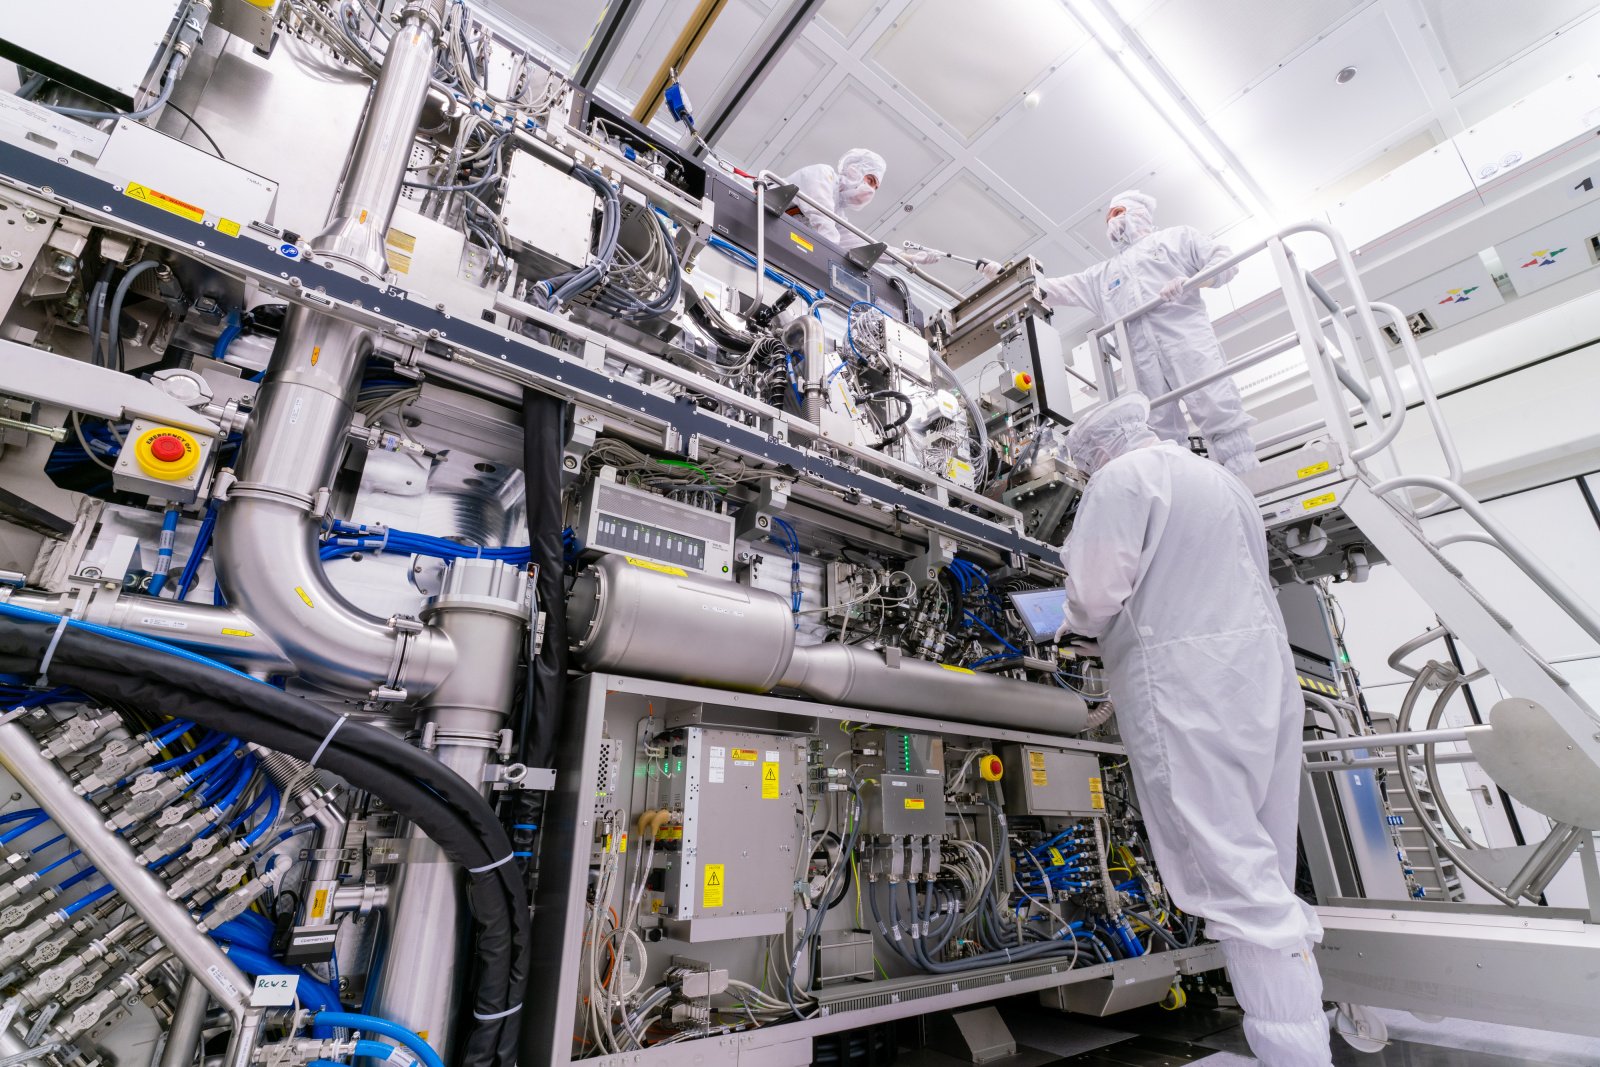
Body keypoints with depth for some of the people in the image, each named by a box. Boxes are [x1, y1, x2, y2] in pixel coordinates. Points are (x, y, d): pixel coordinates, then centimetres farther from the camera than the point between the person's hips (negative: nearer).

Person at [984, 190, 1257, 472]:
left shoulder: (1178, 236, 24)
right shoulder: (1102, 274, 33)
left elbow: (1224, 260, 14)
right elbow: (1055, 290, 25)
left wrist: (1190, 282, -7)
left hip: (1186, 340, -4)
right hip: (1140, 357, 4)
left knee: (1220, 416, -16)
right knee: (1161, 434, -7)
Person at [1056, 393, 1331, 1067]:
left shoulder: (1122, 477, -3)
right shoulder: (1223, 480, 24)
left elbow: (1097, 588, -13)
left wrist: (1077, 625, 9)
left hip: (1186, 686, -9)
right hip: (1264, 676, 9)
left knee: (1233, 875, -7)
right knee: (1265, 872, 13)